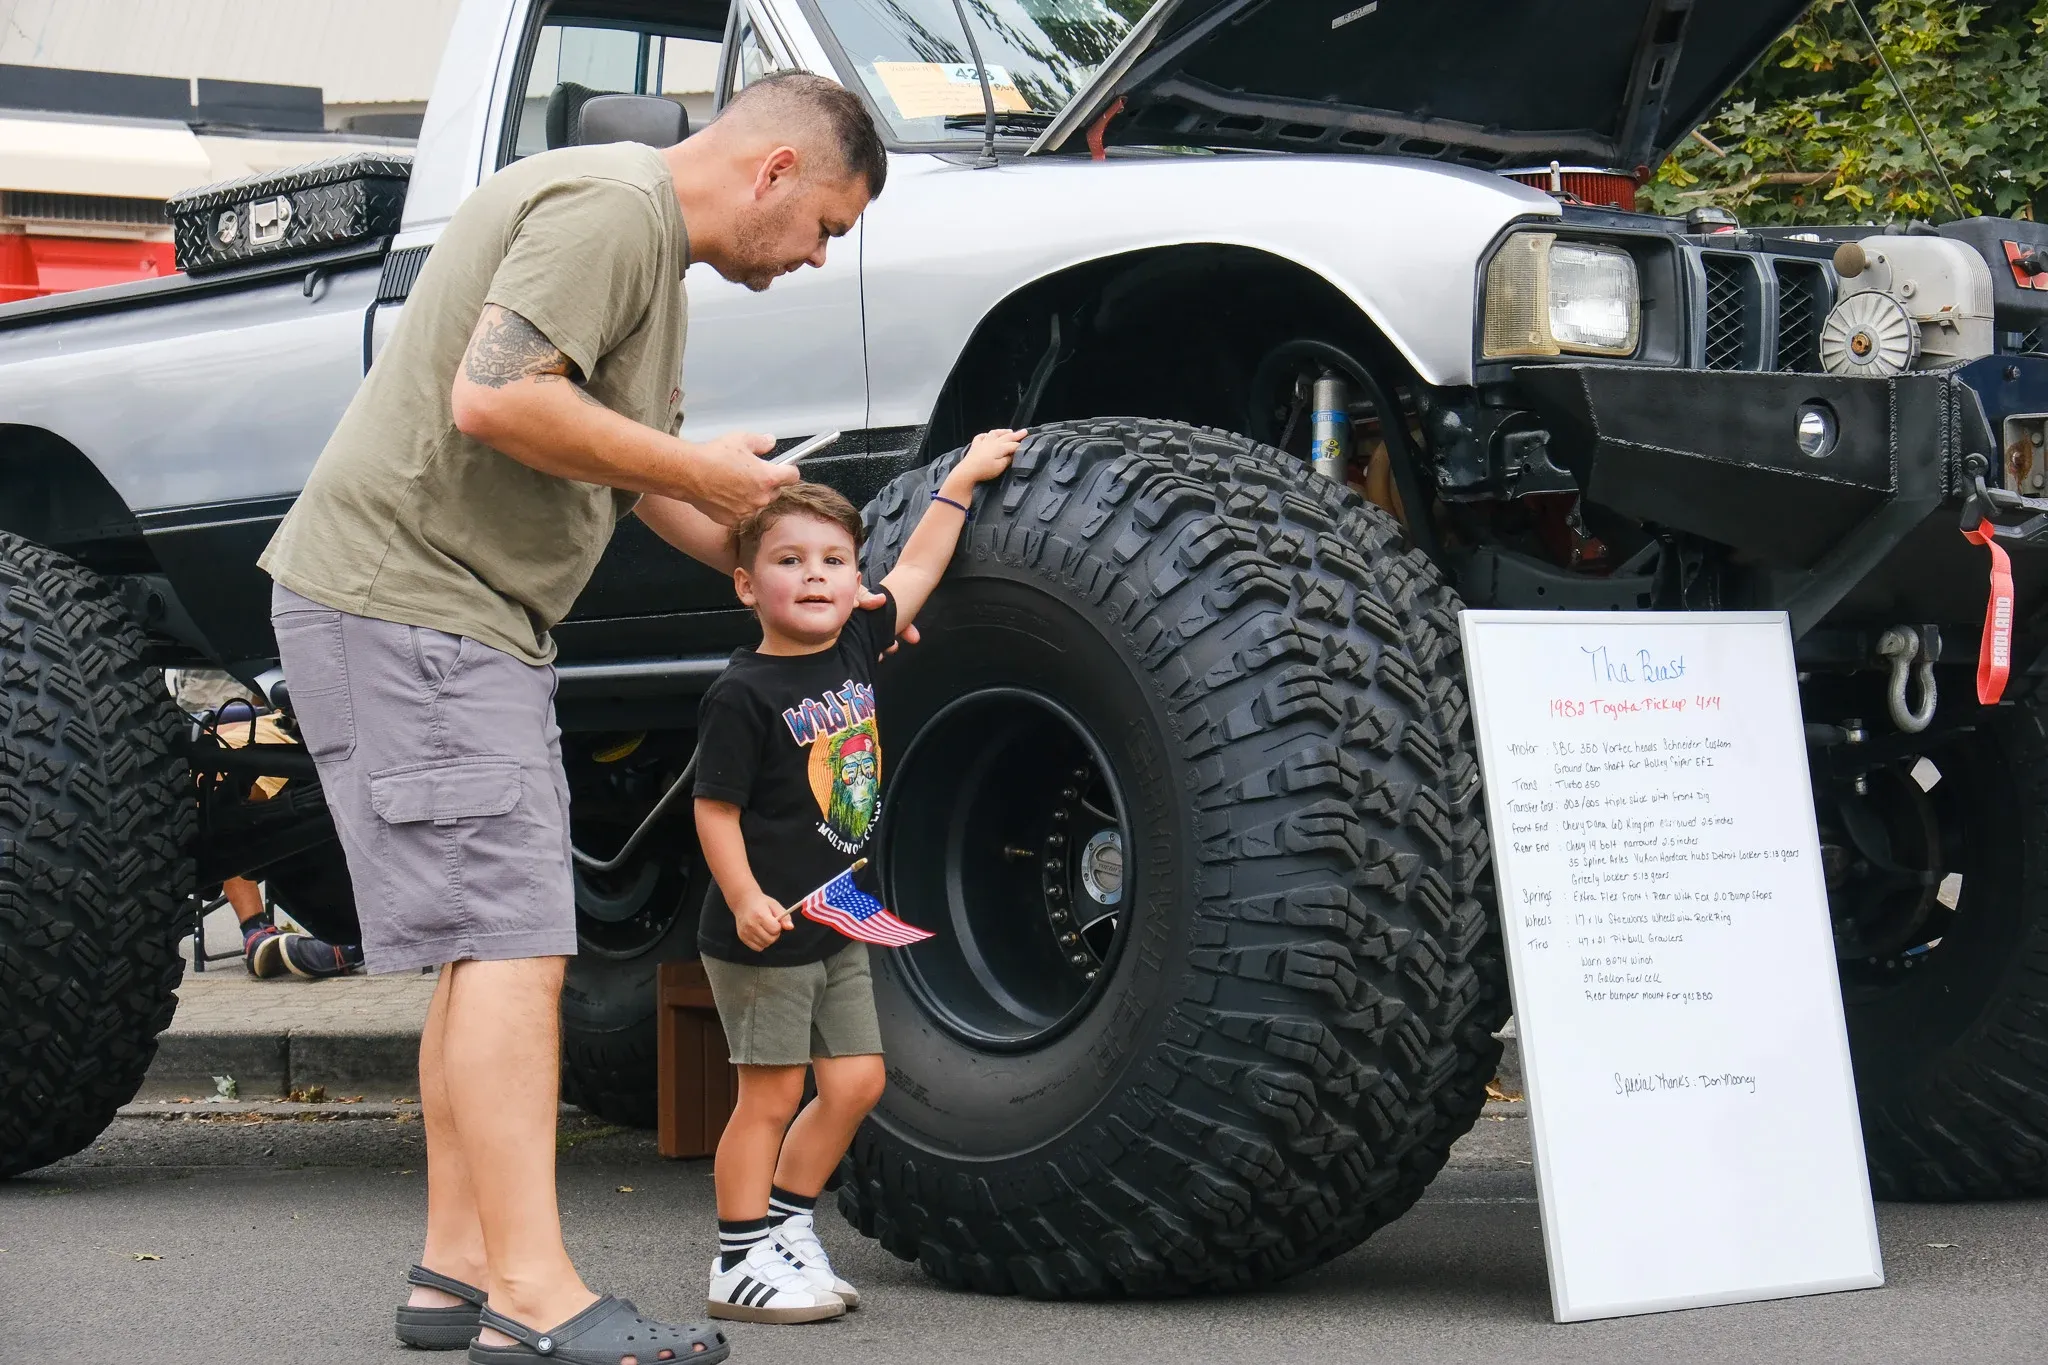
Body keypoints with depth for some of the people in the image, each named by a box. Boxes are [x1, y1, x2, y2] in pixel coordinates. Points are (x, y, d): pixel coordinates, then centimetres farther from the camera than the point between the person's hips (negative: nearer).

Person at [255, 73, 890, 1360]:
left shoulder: (656, 250, 21)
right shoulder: (609, 205, -14)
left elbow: (646, 475, 28)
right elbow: (493, 398, -26)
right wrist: (702, 470, -16)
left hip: (476, 622, 11)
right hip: (404, 594, -11)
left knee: (493, 943, 12)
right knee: (510, 942, -14)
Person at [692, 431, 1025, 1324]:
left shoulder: (854, 649, 6)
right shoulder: (743, 695, -15)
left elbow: (915, 573, 20)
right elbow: (716, 808, -15)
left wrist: (962, 480, 25)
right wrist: (744, 900, -26)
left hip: (836, 925, 8)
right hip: (764, 931, -8)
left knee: (855, 1082, 9)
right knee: (770, 1095, -4)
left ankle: (785, 1227, 22)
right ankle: (740, 1263, 4)